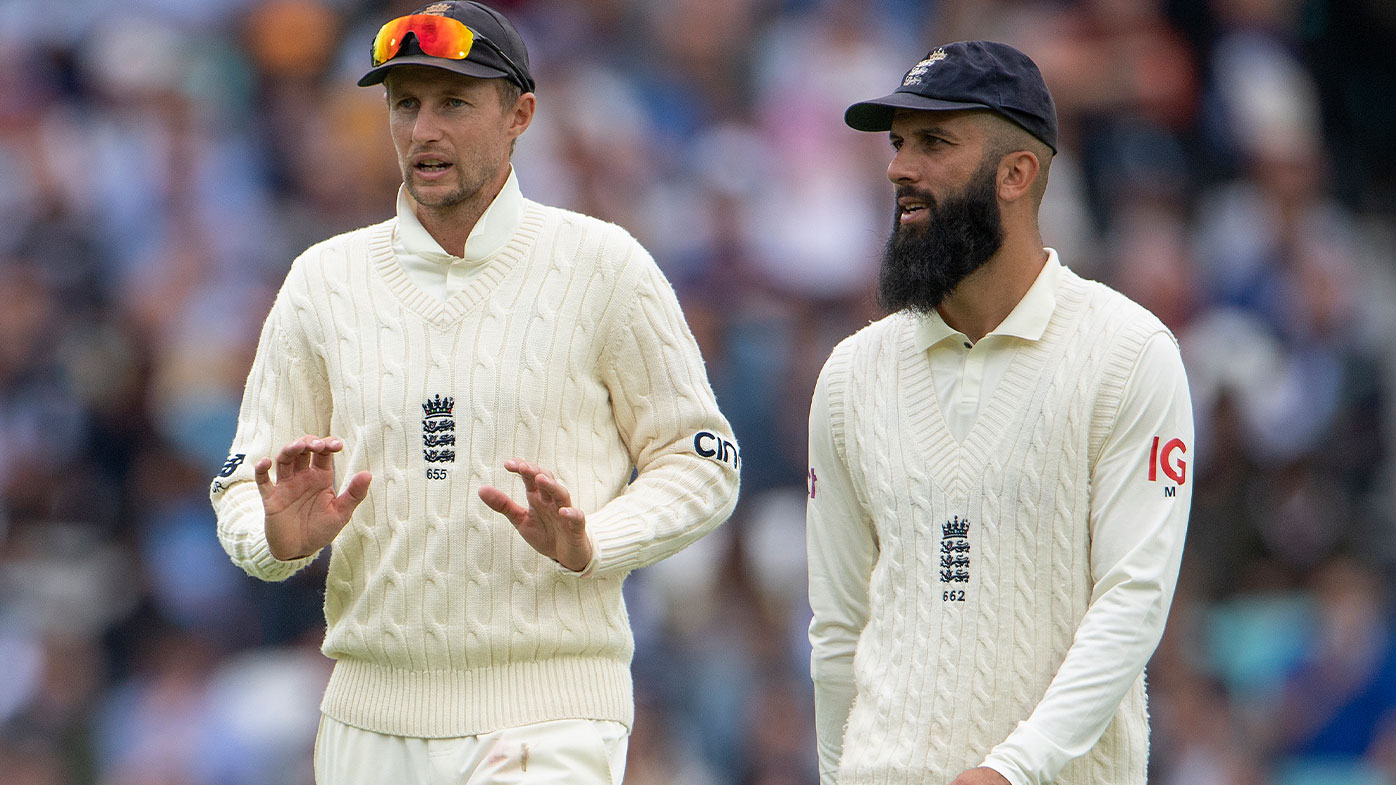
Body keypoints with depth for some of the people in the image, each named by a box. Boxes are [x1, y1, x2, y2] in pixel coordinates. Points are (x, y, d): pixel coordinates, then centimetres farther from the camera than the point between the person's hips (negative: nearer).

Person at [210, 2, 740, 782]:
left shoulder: (602, 266, 0)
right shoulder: (324, 280, 9)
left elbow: (700, 465, 2)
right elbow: (243, 488, 11)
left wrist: (587, 545, -16)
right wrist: (281, 538, -13)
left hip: (545, 717, -4)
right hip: (370, 711, 4)